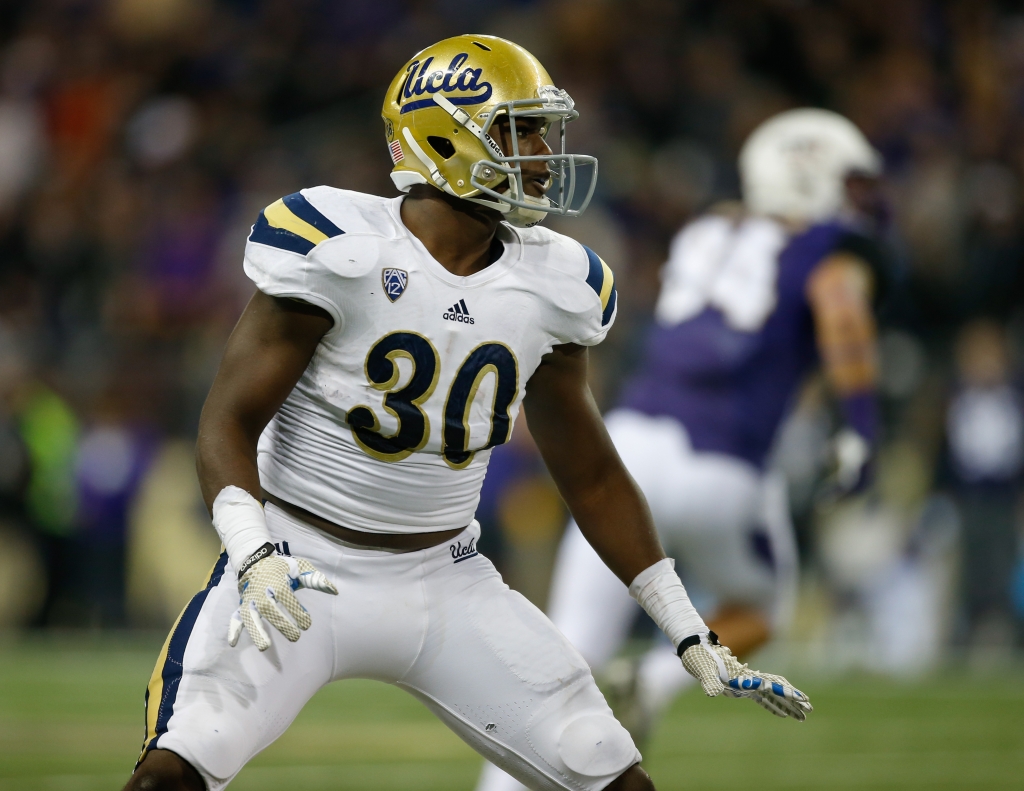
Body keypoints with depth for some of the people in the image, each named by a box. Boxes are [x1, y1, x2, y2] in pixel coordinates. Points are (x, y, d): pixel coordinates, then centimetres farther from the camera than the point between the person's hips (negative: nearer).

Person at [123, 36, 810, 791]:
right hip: (302, 568, -5)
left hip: (446, 582, 5)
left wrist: (694, 637, 11)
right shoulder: (336, 248, -15)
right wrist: (253, 556, -32)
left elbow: (593, 477, 12)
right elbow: (230, 423, -14)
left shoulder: (552, 287, 1)